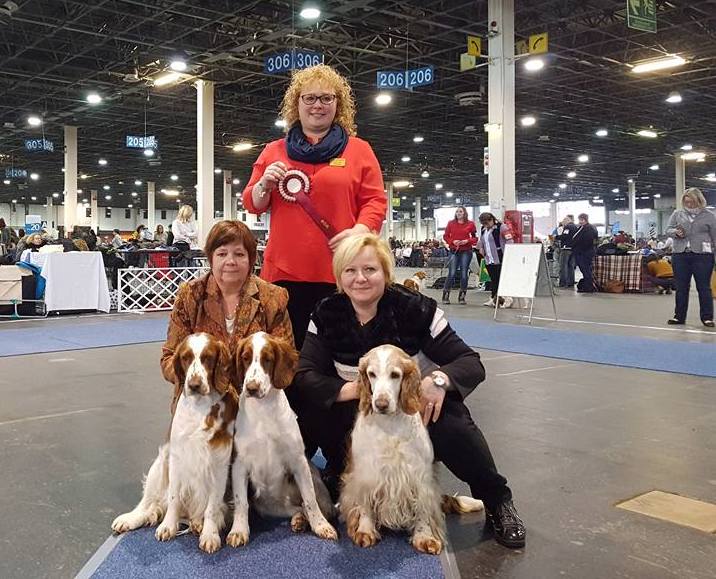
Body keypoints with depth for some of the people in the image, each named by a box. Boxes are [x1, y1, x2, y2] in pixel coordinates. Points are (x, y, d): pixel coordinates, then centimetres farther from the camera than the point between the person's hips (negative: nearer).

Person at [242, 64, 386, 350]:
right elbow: (252, 204, 17)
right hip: (284, 269, 1)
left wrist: (360, 230, -13)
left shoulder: (359, 149, 11)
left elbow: (375, 201, 6)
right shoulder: (273, 150, 17)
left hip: (340, 271, -1)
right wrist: (265, 184, -5)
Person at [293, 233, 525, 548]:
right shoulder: (326, 315, -10)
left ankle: (497, 501, -6)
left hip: (420, 406, -2)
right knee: (311, 414, -26)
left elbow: (472, 363, -17)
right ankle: (340, 474, 6)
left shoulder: (416, 308, -17)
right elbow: (304, 376, -17)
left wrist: (440, 378, -40)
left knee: (453, 427, -34)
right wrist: (355, 389, -35)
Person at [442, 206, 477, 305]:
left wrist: (467, 241, -10)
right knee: (451, 273, -6)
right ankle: (445, 296, 0)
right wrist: (453, 241, -9)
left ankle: (462, 297, 10)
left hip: (466, 251, 0)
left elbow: (475, 237, 8)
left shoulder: (470, 224, 4)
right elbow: (446, 236, 8)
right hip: (454, 251, 0)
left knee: (464, 274, 1)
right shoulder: (451, 223, 6)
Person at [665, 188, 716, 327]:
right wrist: (676, 232, -12)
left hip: (702, 255, -2)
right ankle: (679, 316, 16)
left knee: (704, 287, 1)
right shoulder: (677, 214, 11)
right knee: (681, 287, 8)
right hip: (680, 254, 2)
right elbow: (668, 229, 10)